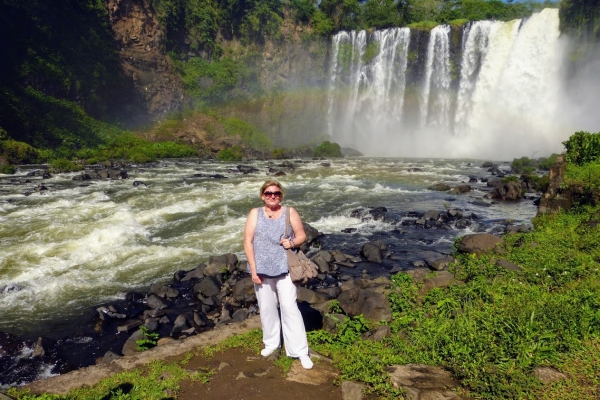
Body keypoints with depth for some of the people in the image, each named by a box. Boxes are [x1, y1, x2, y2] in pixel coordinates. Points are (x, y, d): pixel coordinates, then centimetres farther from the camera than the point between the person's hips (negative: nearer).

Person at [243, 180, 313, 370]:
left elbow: (302, 235, 6)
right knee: (266, 308, 13)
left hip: (284, 268, -1)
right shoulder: (255, 213, 1)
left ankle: (300, 351, 5)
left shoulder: (289, 212, 1)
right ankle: (271, 342, 34)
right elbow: (248, 242, -3)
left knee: (290, 307, -4)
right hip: (262, 270, 2)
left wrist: (292, 242, -17)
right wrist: (253, 269, -9)